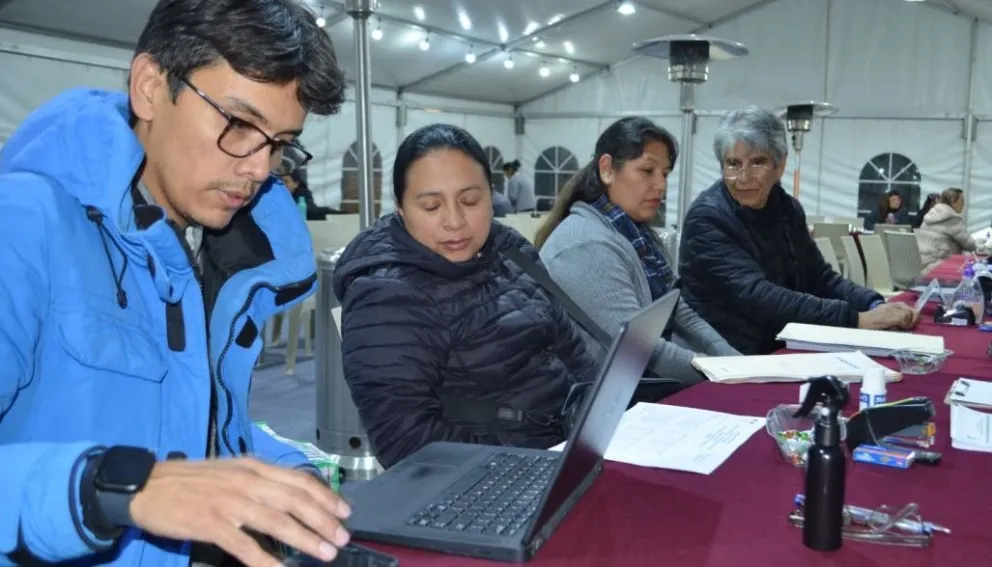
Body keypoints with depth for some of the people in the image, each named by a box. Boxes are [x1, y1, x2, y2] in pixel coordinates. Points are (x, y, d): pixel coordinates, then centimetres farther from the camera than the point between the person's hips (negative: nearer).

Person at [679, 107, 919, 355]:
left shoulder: (788, 208, 6)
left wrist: (876, 306, -10)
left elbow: (819, 277, 8)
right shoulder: (706, 218, -15)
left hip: (783, 353, 6)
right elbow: (756, 296, -23)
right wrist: (855, 319, -25)